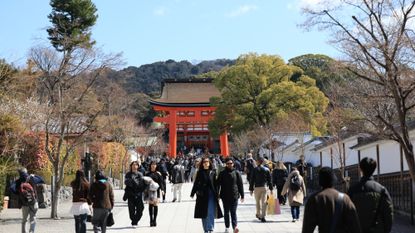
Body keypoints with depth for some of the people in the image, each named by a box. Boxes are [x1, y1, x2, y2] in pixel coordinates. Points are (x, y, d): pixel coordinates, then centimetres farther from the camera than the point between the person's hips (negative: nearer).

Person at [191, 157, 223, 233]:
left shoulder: (212, 172, 4)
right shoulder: (200, 173, 2)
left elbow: (215, 184, 5)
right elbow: (196, 183, 3)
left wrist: (217, 194, 3)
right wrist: (192, 193, 0)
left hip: (211, 195, 0)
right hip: (202, 195, 0)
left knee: (211, 212, -5)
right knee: (204, 213, 4)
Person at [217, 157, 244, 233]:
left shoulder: (236, 173, 1)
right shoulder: (222, 173, 3)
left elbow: (240, 184, 4)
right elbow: (218, 184, 5)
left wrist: (242, 195, 3)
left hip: (234, 196, -2)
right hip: (225, 196, 2)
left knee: (233, 212, -7)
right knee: (226, 212, 10)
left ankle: (235, 227, -15)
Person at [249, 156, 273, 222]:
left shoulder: (255, 169, -3)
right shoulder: (267, 169, 3)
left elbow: (252, 180, -3)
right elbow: (269, 180, 5)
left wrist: (251, 189, 2)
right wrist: (271, 188, 11)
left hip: (257, 187, -1)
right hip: (264, 187, 1)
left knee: (258, 201, 16)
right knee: (264, 202, -1)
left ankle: (258, 214, 24)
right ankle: (263, 216, -6)